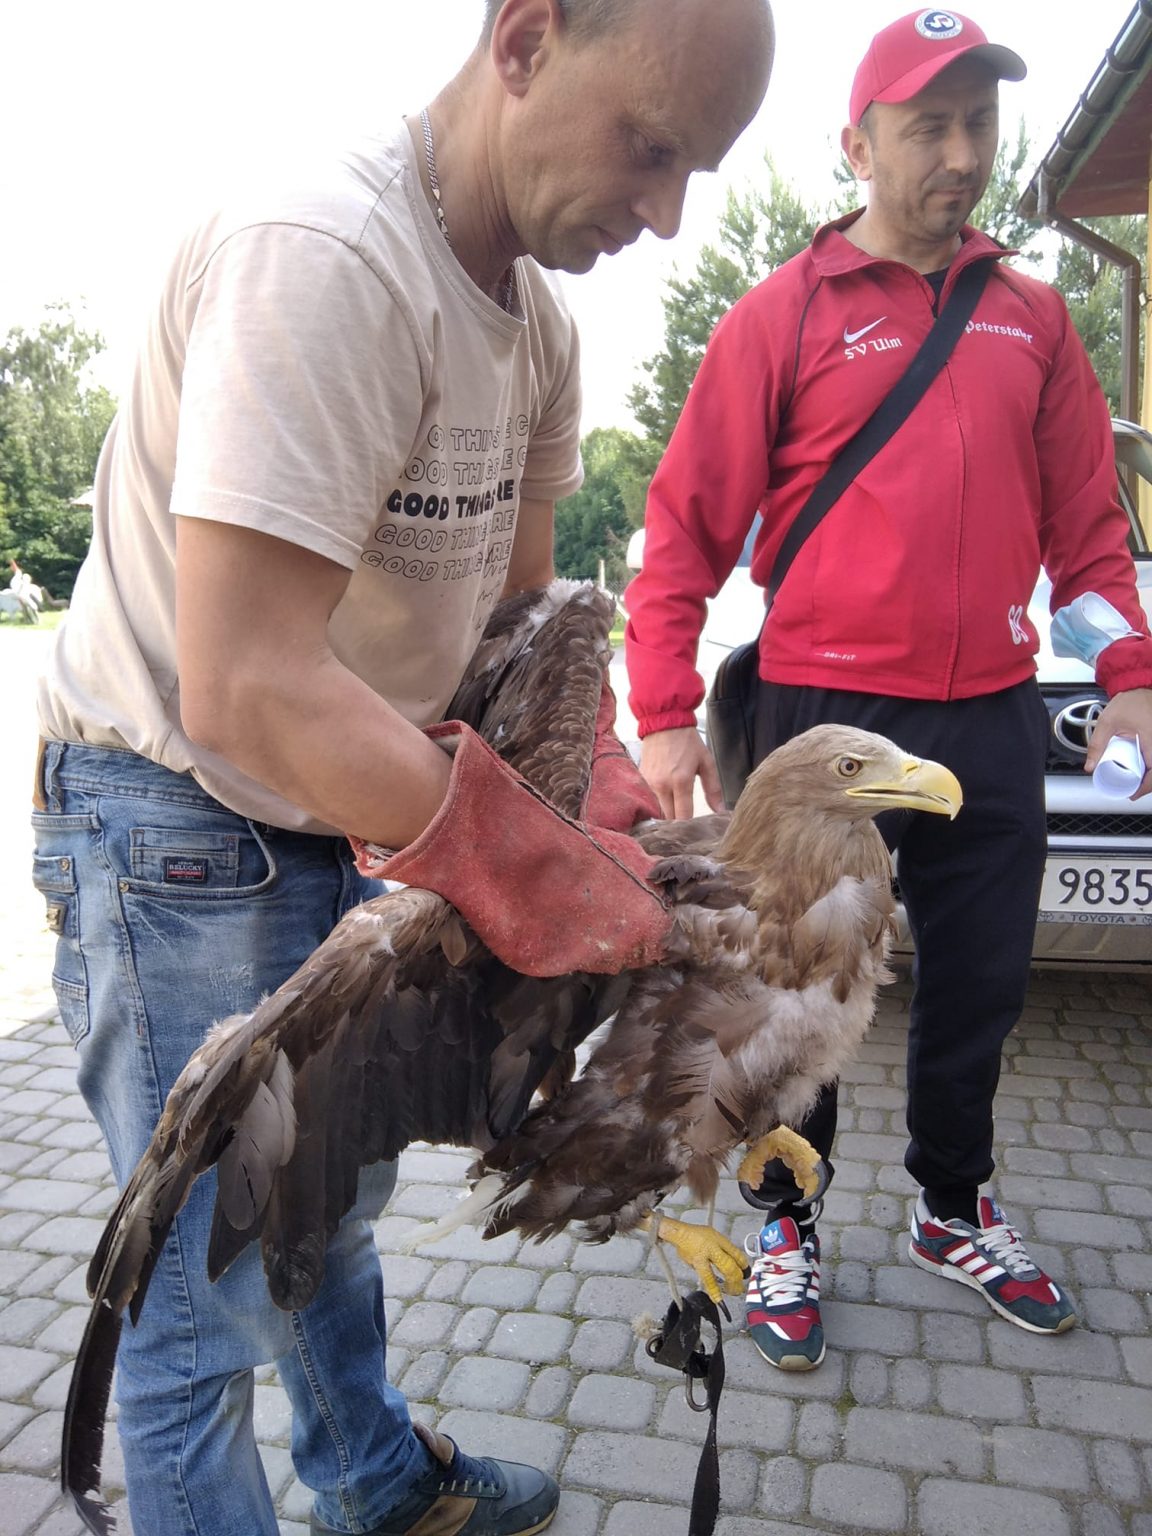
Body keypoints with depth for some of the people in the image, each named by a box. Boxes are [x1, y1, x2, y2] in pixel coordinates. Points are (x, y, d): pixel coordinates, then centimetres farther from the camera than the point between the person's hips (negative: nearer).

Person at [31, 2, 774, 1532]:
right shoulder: (322, 257, -27)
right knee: (214, 1282, 3)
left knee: (337, 1194, 25)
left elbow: (521, 607, 6)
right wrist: (526, 869, -28)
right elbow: (241, 689, -34)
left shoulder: (536, 316, 2)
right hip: (176, 828, -9)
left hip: (338, 818, 9)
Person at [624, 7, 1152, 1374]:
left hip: (992, 720, 5)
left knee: (980, 983, 15)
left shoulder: (1031, 317, 12)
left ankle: (953, 1210, 38)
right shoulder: (785, 314, -1)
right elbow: (686, 526, -5)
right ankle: (784, 1225, 29)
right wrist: (664, 714, -11)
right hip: (827, 718, -4)